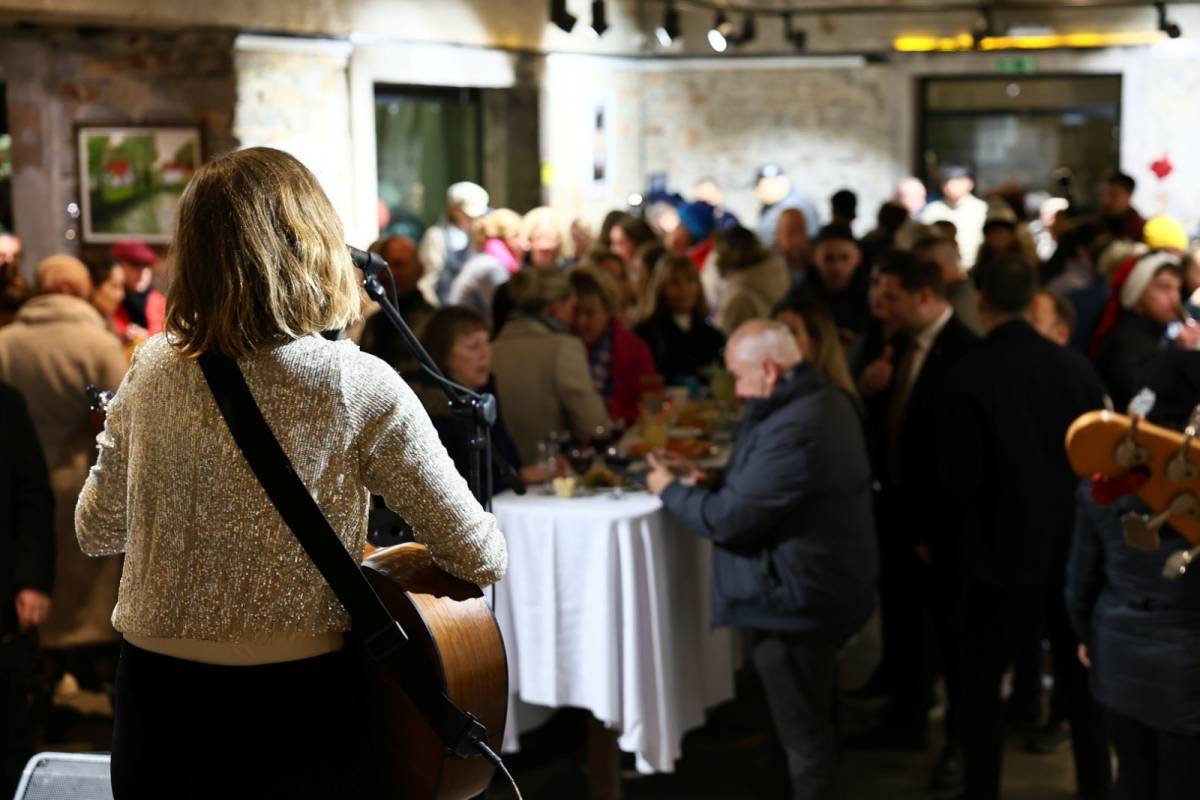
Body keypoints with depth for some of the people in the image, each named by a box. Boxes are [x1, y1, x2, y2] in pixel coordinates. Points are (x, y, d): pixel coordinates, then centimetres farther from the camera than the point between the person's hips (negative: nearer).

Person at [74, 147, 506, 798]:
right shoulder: (360, 388, -16)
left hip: (155, 702, 3)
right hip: (299, 700, -3)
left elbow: (95, 532, 8)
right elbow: (478, 557, -13)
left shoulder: (153, 367, -5)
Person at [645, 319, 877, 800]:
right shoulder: (823, 402, 6)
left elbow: (727, 521, -24)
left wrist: (669, 490, -8)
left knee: (804, 737, 4)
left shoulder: (792, 429, -28)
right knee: (814, 726, 24)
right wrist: (712, 481, 4)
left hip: (796, 602, -10)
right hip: (821, 590, 10)